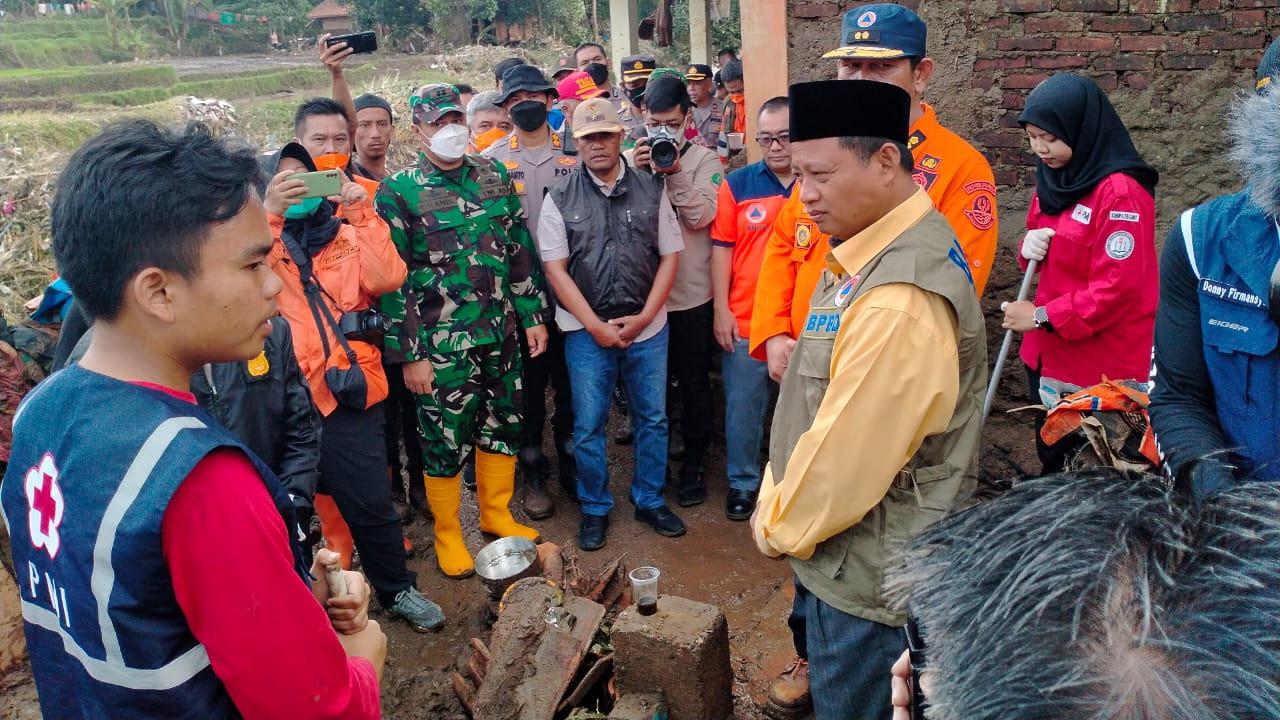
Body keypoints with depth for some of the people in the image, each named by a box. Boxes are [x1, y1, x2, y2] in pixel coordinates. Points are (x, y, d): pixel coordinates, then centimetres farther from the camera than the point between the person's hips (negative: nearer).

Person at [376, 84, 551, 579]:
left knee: (502, 426, 16)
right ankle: (447, 534, 27)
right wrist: (409, 356, -11)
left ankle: (496, 513, 37)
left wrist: (533, 317, 8)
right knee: (445, 441, 6)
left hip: (501, 334, 5)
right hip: (442, 346, -4)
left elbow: (521, 250, 11)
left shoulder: (495, 175, 6)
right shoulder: (399, 191, -8)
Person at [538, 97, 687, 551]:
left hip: (647, 328, 2)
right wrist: (596, 325, -10)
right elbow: (555, 267, -4)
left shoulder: (651, 190, 2)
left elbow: (670, 256, 3)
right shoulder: (560, 198, -2)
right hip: (587, 331, -1)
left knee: (653, 419, 11)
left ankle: (650, 500, 29)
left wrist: (644, 316, -7)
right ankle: (594, 508, 24)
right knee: (588, 426, 6)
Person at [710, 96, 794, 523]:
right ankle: (742, 481, 29)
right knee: (743, 407, 11)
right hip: (745, 322, 0)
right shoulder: (738, 184, 0)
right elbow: (722, 248, 2)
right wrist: (721, 310, -3)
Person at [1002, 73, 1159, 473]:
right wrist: (1030, 244, -3)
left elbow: (1117, 289, -22)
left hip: (1101, 365, -8)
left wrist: (1042, 316, -17)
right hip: (1048, 354, 8)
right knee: (1051, 459, 20)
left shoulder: (1121, 192, -19)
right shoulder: (1054, 178, 8)